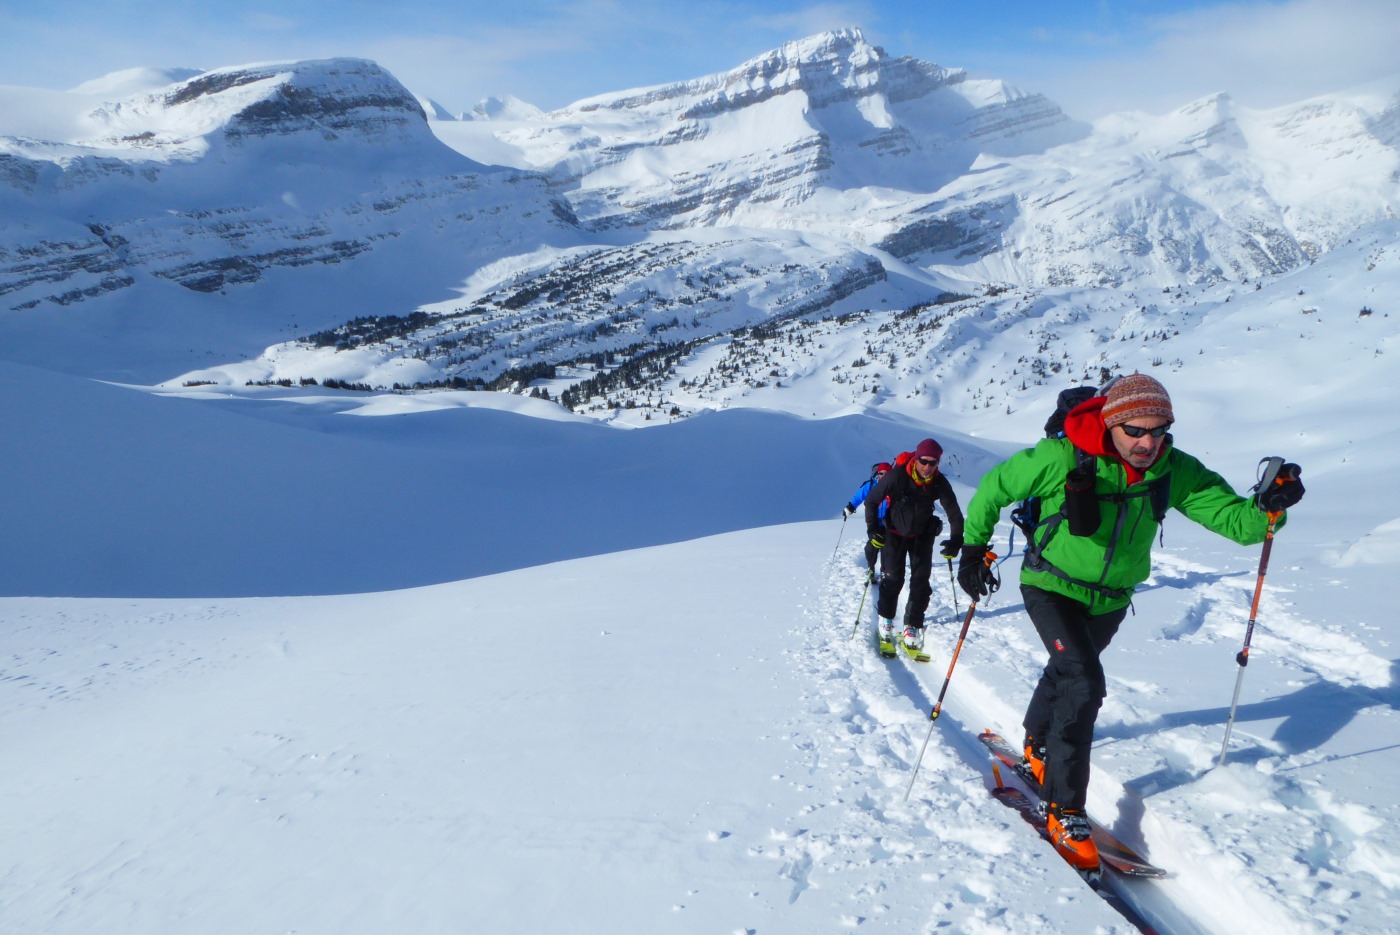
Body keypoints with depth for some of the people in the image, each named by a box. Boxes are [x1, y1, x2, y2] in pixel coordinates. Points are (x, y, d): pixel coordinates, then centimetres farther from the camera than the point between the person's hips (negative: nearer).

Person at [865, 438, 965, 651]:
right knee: (893, 578, -4)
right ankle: (886, 618, 19)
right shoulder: (897, 476, -27)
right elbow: (872, 500, -14)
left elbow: (954, 512, -9)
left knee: (920, 580, -3)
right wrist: (872, 530, -19)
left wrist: (956, 540, -20)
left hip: (922, 535, 2)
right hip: (894, 533, -2)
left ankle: (912, 626, 8)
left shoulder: (940, 483, -19)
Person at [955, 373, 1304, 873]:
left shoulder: (1176, 472, -16)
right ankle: (1063, 809, -10)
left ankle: (1036, 746, 55)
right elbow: (995, 487, -14)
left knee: (1066, 671, 26)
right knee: (1085, 684, -21)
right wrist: (974, 547, -12)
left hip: (1110, 601, 5)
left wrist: (1268, 507, -41)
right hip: (1052, 587, -5)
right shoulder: (1062, 458, -27)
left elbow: (1233, 518, -19)